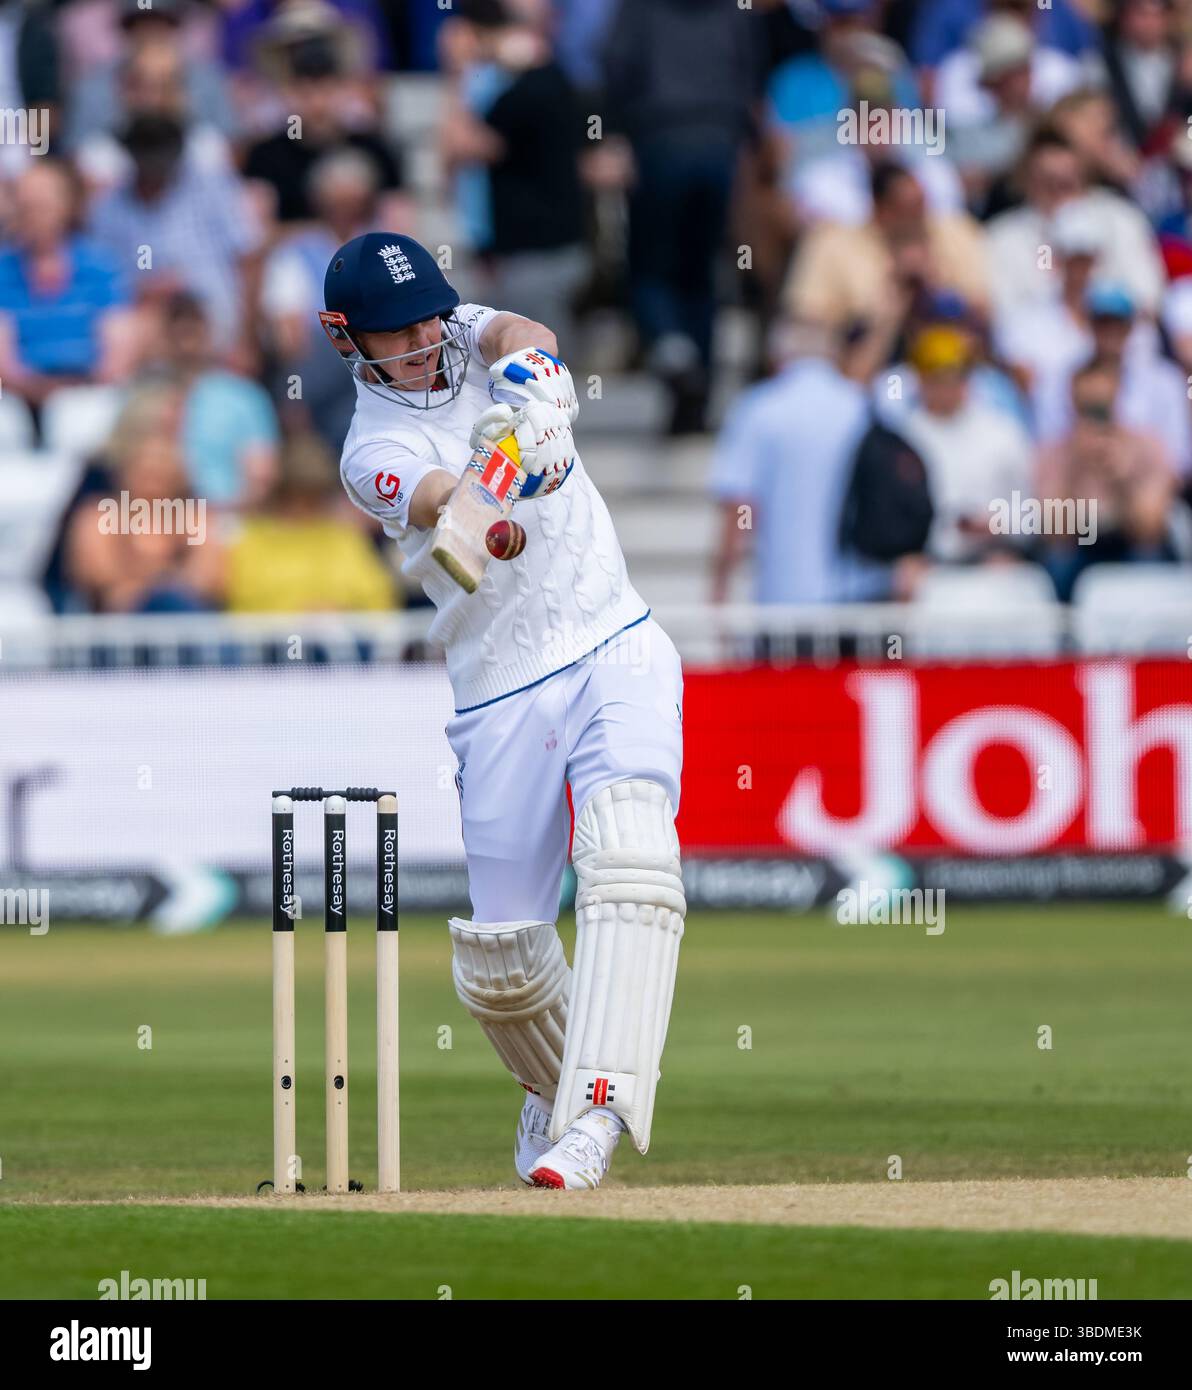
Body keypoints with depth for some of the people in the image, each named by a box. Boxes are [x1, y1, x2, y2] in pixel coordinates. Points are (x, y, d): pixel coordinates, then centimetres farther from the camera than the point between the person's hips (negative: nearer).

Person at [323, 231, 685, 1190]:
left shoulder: (473, 342, 8)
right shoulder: (375, 452, -5)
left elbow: (525, 334, -16)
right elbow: (453, 507, -26)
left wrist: (531, 381, -39)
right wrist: (519, 470, -49)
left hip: (618, 652, 1)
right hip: (503, 697, -1)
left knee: (627, 848, -26)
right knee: (500, 958, 1)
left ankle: (597, 1109, -36)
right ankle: (554, 1083, 34)